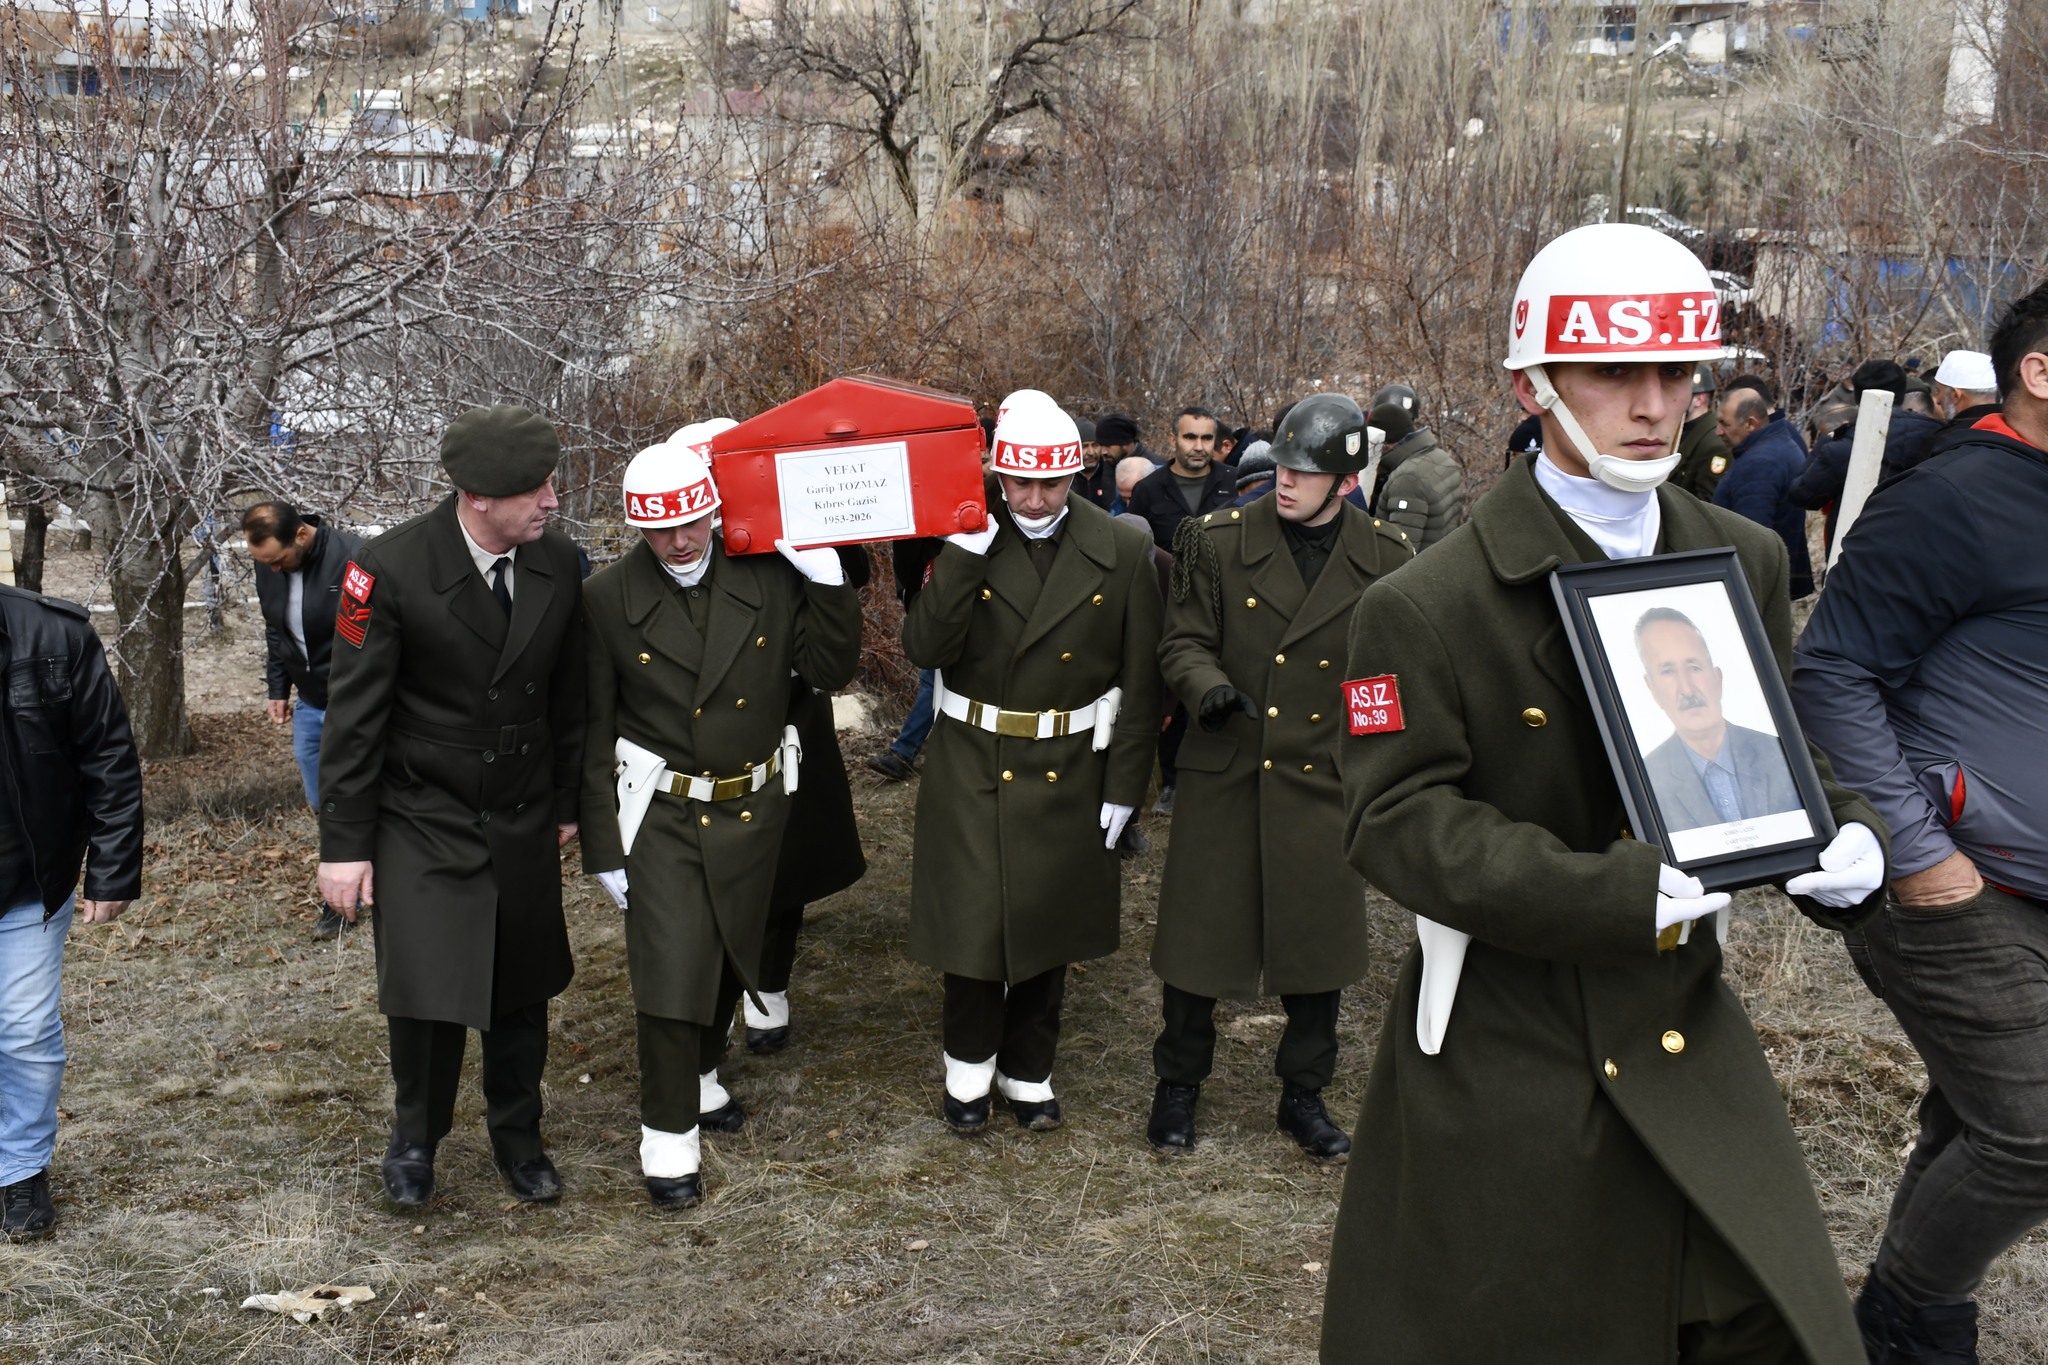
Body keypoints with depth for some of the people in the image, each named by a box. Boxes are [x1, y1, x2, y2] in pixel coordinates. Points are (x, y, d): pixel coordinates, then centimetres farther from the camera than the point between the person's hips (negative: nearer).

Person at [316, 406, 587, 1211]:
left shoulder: (558, 565, -5)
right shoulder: (392, 569, -18)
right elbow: (353, 715, -12)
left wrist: (565, 803, 13)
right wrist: (344, 843, -10)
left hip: (523, 823, 4)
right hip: (422, 822, -3)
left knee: (521, 991, 12)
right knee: (426, 993, -3)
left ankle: (516, 1136, 34)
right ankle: (415, 1137, 25)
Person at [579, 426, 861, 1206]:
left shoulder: (772, 576, -8)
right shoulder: (609, 598, -11)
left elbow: (833, 671, -5)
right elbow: (593, 731, -6)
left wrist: (827, 579, -17)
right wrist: (603, 845, -5)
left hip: (755, 806, 3)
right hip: (662, 815, -3)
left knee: (731, 956, 19)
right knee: (669, 972, -3)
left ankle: (701, 1071, 45)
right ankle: (669, 1130, 14)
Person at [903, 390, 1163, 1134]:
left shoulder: (1123, 552, -6)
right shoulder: (966, 539, -6)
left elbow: (1139, 681, -2)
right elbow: (923, 647, -15)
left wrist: (1123, 788, -2)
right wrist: (964, 554, -25)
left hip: (1068, 774, 1)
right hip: (971, 770, 0)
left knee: (1047, 925, 13)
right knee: (972, 923, 4)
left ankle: (1028, 1069, 34)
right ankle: (970, 1061, 29)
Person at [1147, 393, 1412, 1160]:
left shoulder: (1386, 557, 1)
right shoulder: (1218, 541, -3)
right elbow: (1184, 641, -2)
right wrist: (1207, 688, -23)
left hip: (1326, 780, 1)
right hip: (1224, 776, -1)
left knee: (1318, 944, 11)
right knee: (1198, 935, 6)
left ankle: (1304, 1096, 29)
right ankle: (1178, 1084, 26)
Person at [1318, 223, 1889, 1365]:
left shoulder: (1745, 564, 5)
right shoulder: (1428, 605, -13)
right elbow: (1401, 818, -16)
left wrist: (1844, 838, -10)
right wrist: (1611, 892, -27)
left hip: (1689, 1030, 5)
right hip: (1504, 1055, -5)